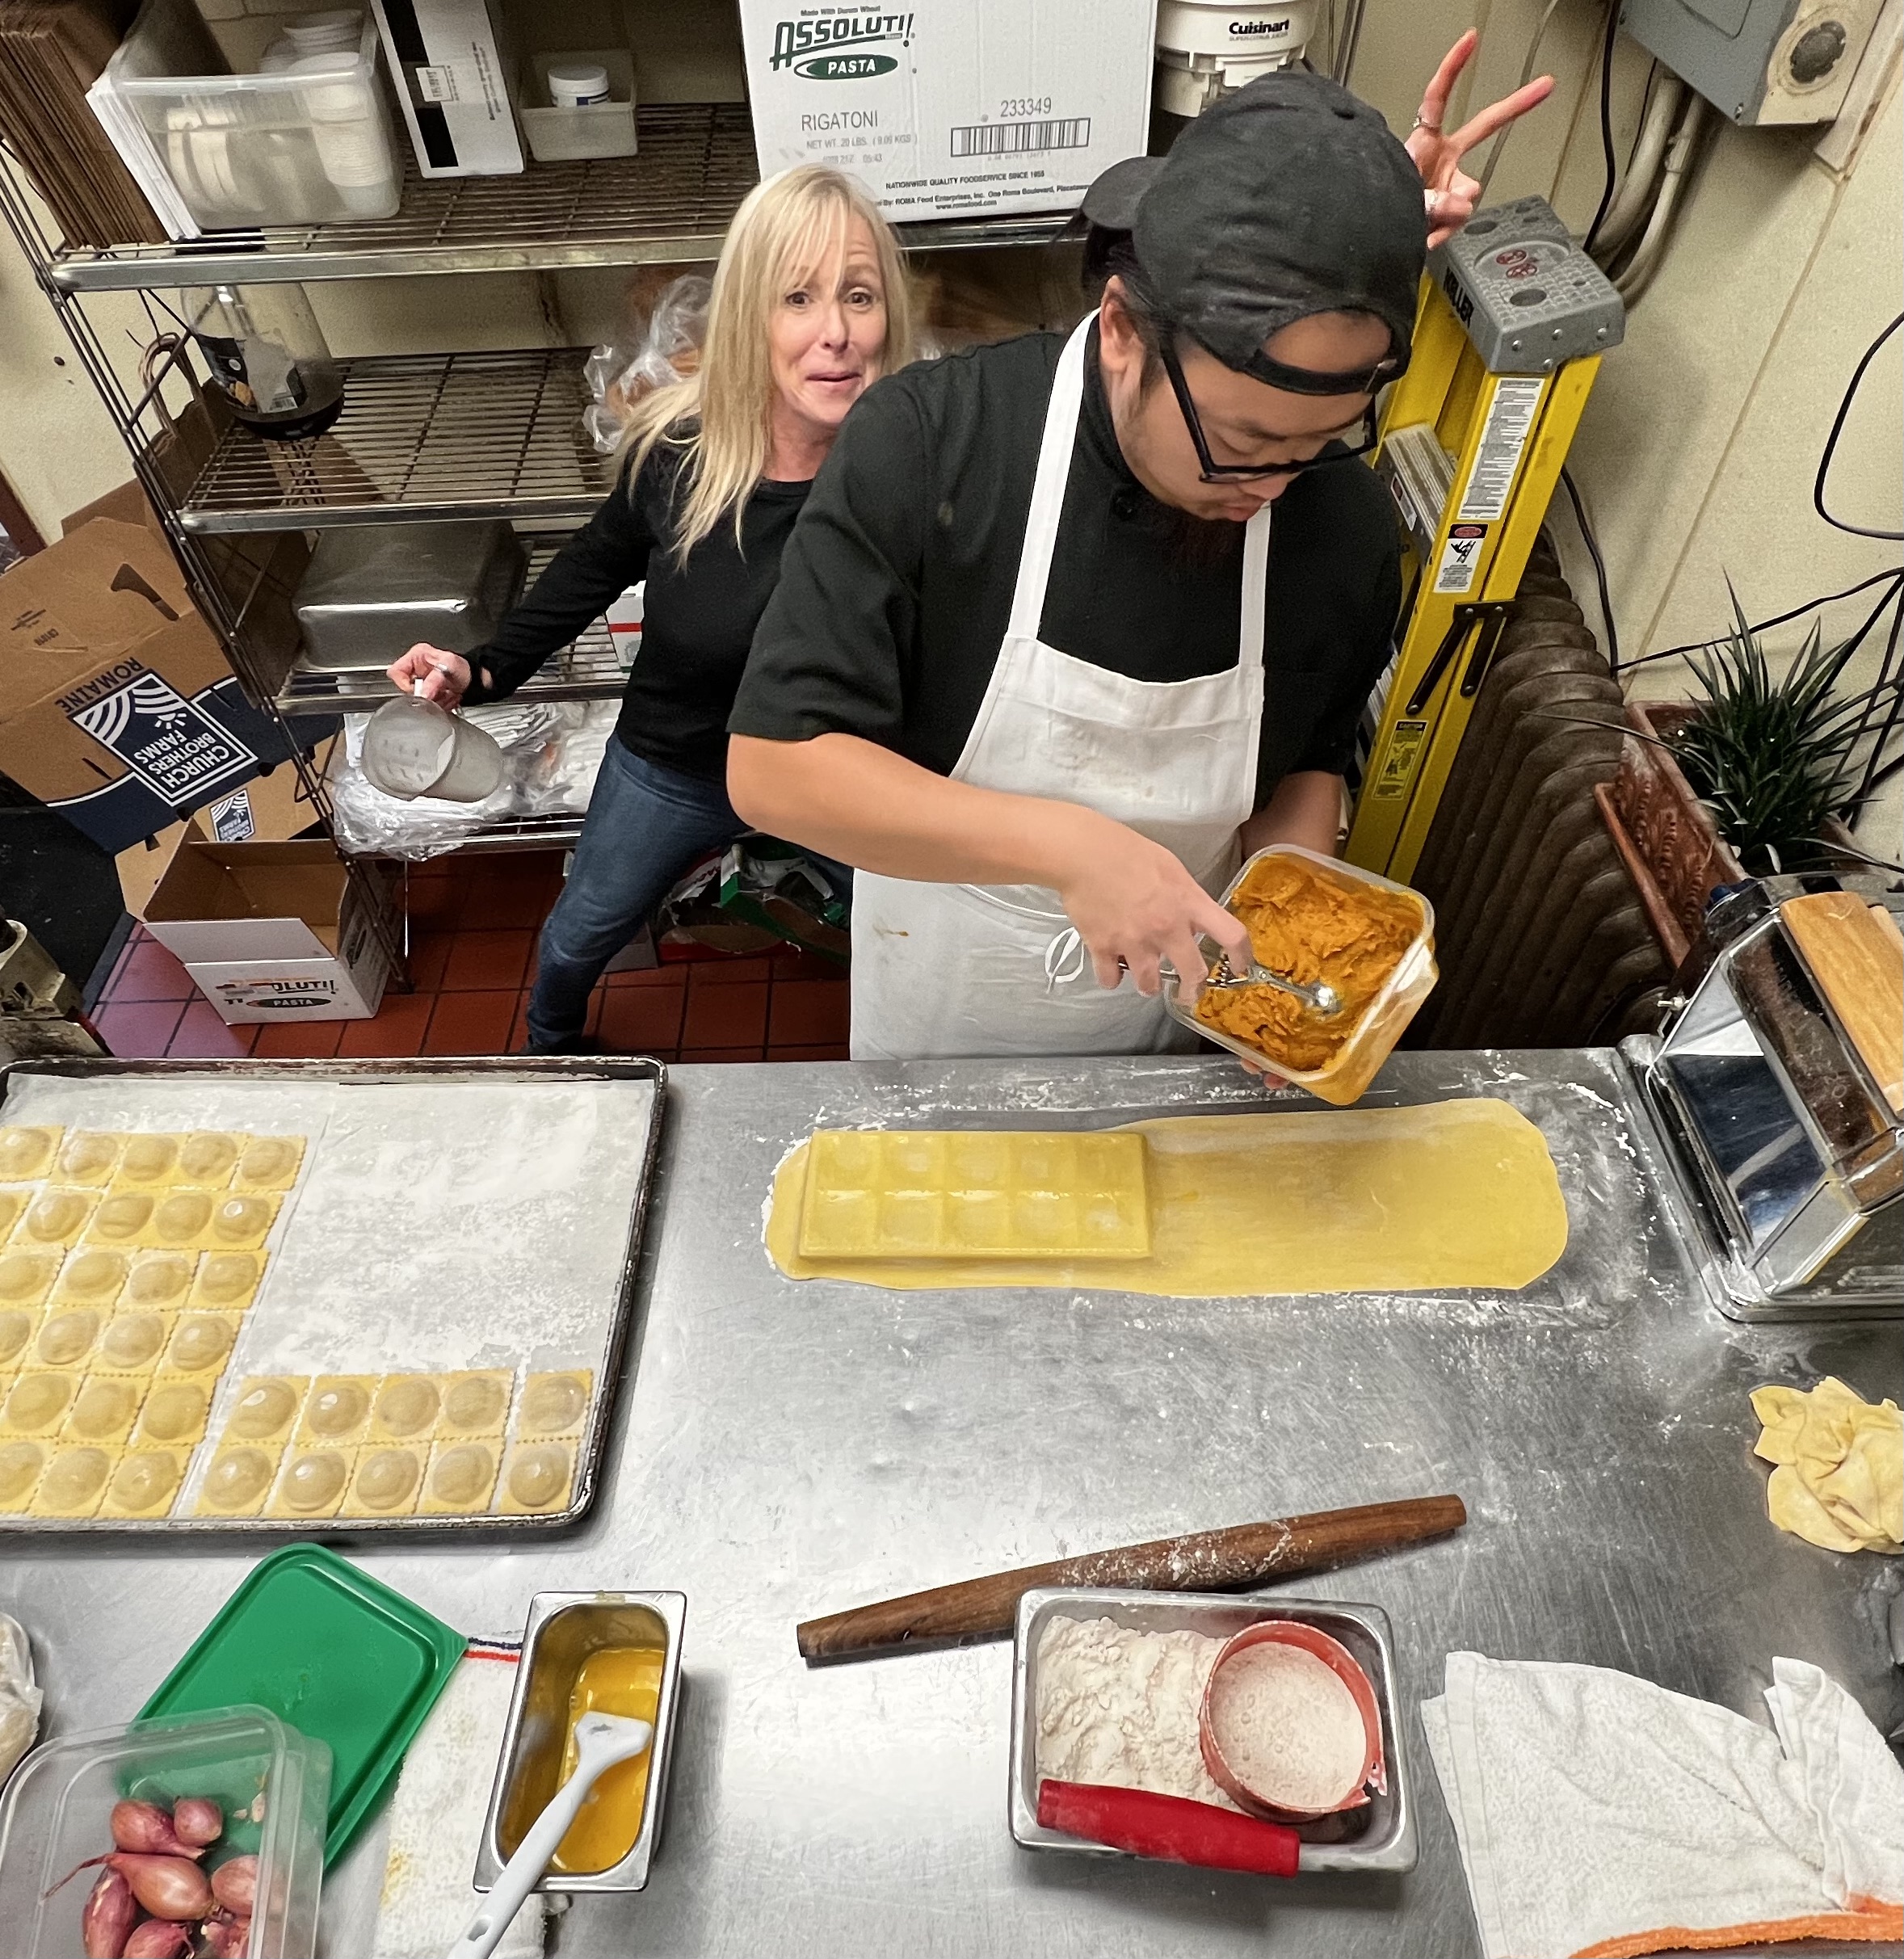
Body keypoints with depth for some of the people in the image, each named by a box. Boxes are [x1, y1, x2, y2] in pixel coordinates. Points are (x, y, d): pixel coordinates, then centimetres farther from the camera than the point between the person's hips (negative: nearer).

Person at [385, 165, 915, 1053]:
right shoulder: (677, 447, -22)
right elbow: (603, 558, -1)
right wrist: (487, 670, -4)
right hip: (671, 771, 2)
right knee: (575, 943, 25)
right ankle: (550, 1050, 61)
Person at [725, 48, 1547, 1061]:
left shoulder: (1346, 522, -17)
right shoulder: (924, 447, -29)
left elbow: (1310, 756, -1)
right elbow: (772, 766, -31)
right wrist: (1067, 844, -41)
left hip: (1162, 998, 3)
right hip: (940, 1003, -2)